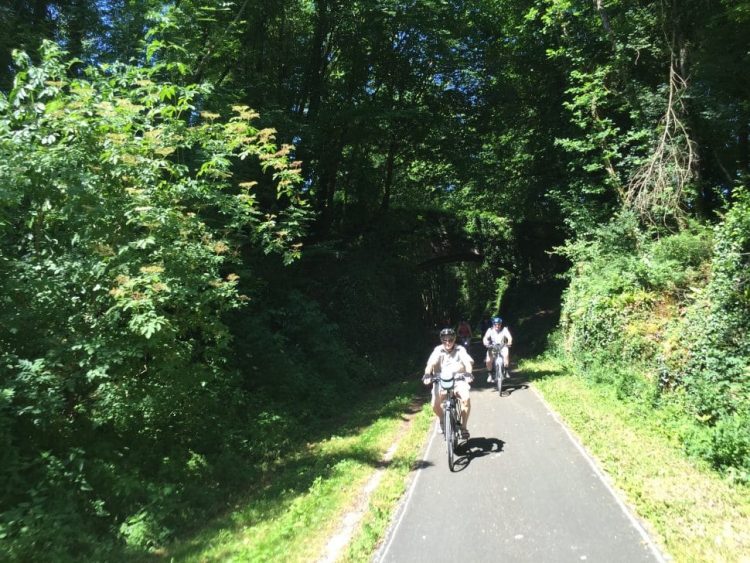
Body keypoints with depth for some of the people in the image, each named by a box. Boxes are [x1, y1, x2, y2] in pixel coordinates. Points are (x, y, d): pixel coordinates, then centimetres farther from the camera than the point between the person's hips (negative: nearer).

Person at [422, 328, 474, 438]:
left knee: (466, 399, -28)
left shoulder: (460, 349, -3)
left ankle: (464, 426, -7)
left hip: (458, 379, -1)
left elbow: (467, 362, -16)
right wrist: (427, 374, -37)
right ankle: (441, 420, 18)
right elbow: (431, 363, -17)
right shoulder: (438, 350, -3)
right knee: (435, 404, -18)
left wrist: (468, 373, -37)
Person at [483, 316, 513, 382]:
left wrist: (509, 343, -44)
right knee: (488, 361, -19)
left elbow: (509, 337, -23)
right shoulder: (490, 330, -11)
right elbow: (485, 338, -22)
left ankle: (506, 371, -15)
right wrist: (486, 343, -43)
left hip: (502, 347, -1)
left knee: (506, 354, -33)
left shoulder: (504, 329, -12)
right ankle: (490, 375, 3)